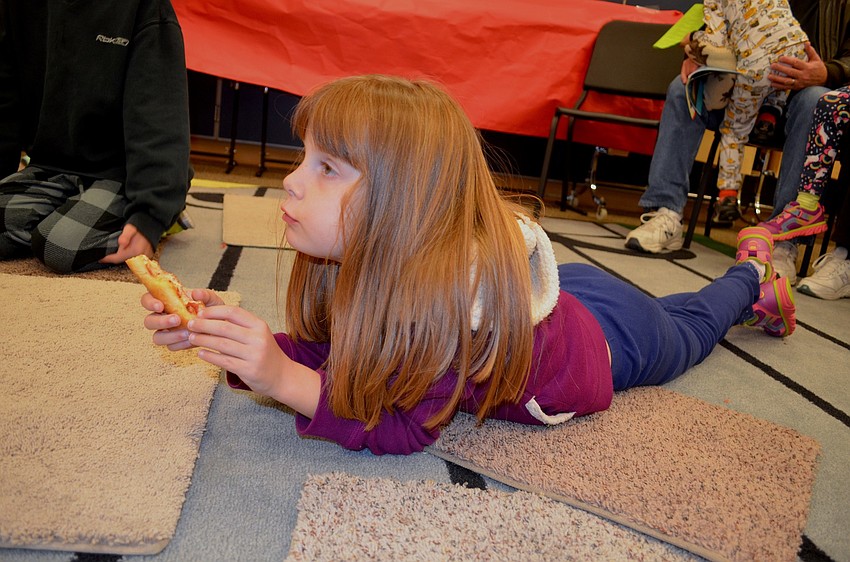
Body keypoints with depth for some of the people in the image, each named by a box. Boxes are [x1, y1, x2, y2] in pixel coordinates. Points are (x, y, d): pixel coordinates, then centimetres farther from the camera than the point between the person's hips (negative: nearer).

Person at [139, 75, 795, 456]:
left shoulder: (450, 291, -49)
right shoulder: (362, 253, -28)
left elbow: (404, 427, -40)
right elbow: (325, 356, -21)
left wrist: (281, 378, -49)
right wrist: (223, 333, -35)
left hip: (614, 341, -3)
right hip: (562, 294, 3)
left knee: (690, 327, 30)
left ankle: (751, 278, 58)